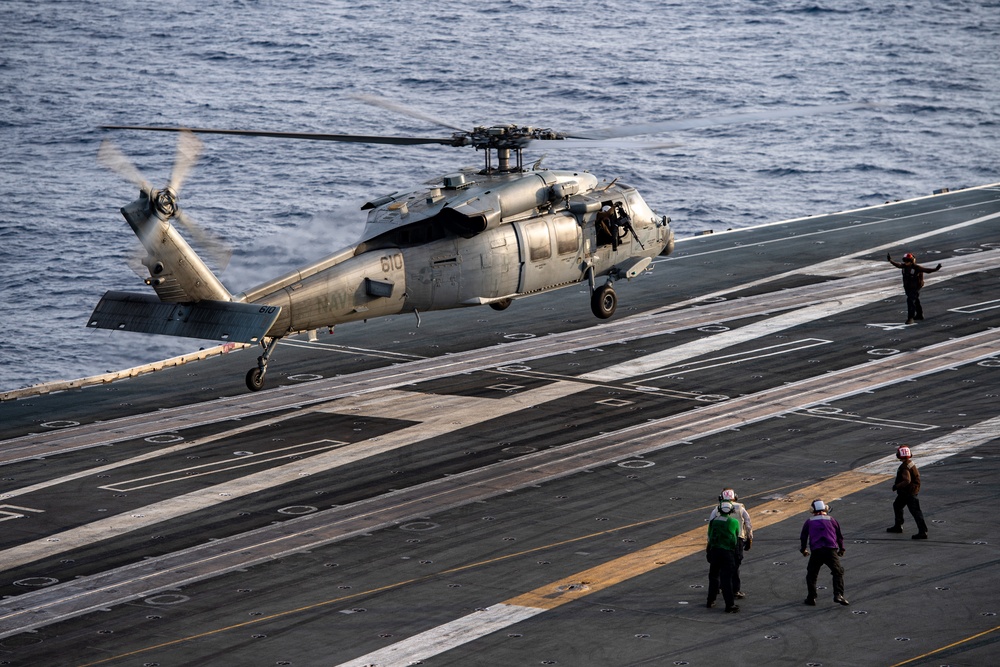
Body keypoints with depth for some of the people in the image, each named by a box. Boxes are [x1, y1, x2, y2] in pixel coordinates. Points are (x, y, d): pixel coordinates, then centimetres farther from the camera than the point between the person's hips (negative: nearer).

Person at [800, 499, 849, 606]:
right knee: (838, 572, 5)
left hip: (816, 551, 1)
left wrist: (803, 549, 35)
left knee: (811, 574, 15)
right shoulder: (831, 520, 14)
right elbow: (839, 536, 19)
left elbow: (803, 537, 18)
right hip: (831, 550, -1)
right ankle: (838, 595, -13)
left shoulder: (809, 522, 14)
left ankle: (811, 597, 9)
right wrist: (841, 549, 33)